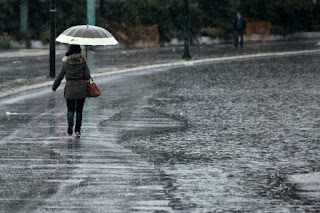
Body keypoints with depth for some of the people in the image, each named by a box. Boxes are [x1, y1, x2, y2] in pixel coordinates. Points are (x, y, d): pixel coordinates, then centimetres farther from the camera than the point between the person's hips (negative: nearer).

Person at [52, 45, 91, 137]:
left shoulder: (66, 62, -1)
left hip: (70, 88, 0)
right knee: (79, 110, 11)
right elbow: (87, 76, -6)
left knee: (70, 109, 4)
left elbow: (60, 76, 4)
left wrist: (54, 87, 15)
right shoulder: (82, 61, -2)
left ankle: (70, 125, -20)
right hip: (81, 88, 0)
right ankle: (77, 130, 11)